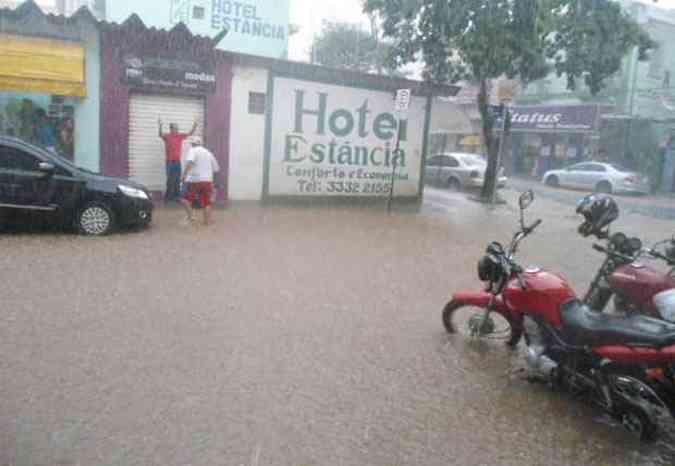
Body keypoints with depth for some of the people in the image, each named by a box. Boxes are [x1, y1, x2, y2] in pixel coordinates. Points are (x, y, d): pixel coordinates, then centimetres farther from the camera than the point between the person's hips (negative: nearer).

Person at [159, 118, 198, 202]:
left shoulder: (180, 136, 8)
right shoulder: (167, 136, -5)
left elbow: (190, 133, 8)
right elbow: (160, 135, -24)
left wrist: (195, 126, -7)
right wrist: (160, 126, -41)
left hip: (178, 161, 5)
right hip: (170, 161, -5)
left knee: (177, 180, 9)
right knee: (170, 180, -3)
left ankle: (176, 195, 17)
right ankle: (168, 196, 5)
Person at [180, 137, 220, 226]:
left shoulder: (193, 150, -2)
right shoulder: (208, 152, 18)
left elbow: (189, 162, -22)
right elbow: (216, 168, 21)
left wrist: (184, 174, -21)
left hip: (195, 180, -5)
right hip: (207, 180, 5)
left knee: (185, 198, 8)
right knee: (207, 202, 10)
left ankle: (190, 216, -3)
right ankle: (207, 221, 10)